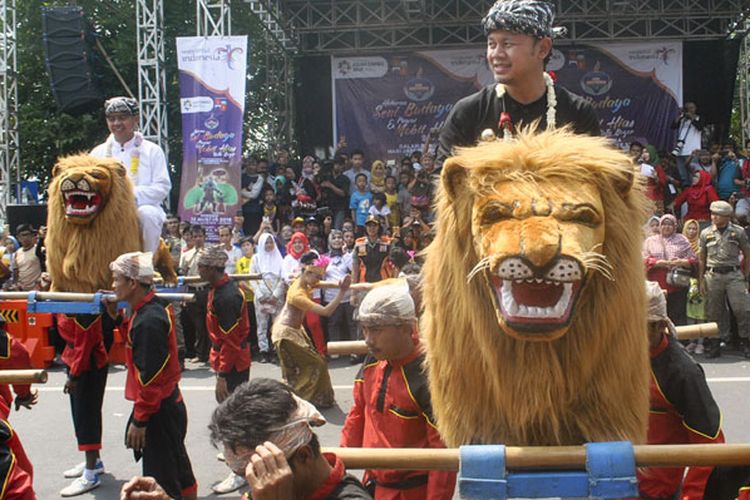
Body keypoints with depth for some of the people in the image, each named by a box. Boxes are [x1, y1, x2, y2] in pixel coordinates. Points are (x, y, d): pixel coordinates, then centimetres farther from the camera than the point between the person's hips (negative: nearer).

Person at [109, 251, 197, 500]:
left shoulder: (148, 320, -24)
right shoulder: (157, 305, 5)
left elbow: (149, 377, -24)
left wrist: (138, 421, -18)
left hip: (158, 412, -10)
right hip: (170, 403, 10)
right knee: (178, 473, 23)